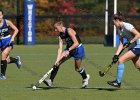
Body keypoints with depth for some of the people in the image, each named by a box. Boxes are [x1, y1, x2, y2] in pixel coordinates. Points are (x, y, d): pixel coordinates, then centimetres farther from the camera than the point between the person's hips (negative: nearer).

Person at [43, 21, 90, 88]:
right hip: (69, 49, 7)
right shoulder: (60, 35, -4)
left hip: (78, 49, -7)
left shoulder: (69, 31, -23)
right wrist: (57, 60, -17)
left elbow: (76, 43, -25)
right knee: (57, 63, -10)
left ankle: (85, 77, 38)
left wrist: (68, 50, -31)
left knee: (77, 68, 6)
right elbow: (60, 49, -7)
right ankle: (50, 80, -12)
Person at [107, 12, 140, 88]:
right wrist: (116, 55, -4)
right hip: (132, 47, 9)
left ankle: (118, 82, -10)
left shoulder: (127, 26, -17)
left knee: (121, 60, -14)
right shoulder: (119, 30, 10)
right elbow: (121, 44, 7)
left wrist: (129, 42, -22)